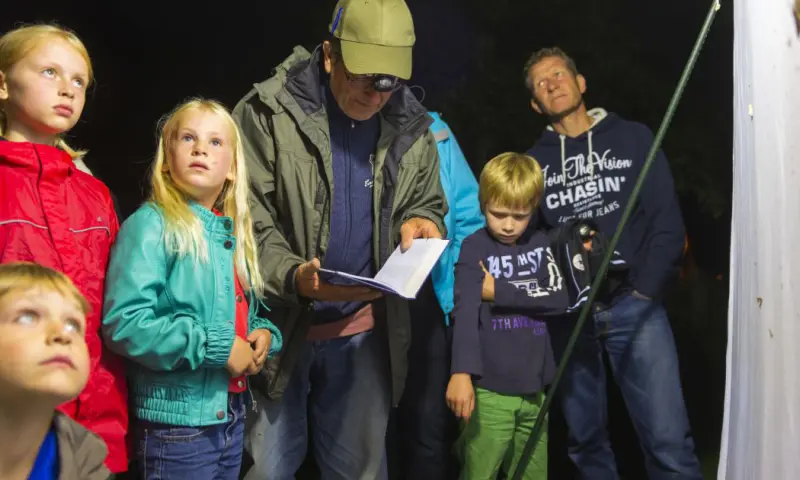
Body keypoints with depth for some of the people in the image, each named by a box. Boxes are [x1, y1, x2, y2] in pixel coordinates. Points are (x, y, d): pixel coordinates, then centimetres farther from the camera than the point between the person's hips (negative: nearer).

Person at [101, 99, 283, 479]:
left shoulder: (233, 234, 10)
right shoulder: (152, 224, -12)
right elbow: (123, 322, -22)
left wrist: (263, 333, -1)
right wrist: (216, 346, -22)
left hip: (232, 416, 7)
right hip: (177, 423, -7)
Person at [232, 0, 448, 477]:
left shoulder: (412, 128, 1)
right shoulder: (268, 114, -12)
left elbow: (428, 203, 14)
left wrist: (418, 222, -11)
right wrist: (293, 277, -29)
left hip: (364, 331, 3)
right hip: (277, 324, -3)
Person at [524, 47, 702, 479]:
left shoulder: (633, 138, 7)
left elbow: (667, 223, 1)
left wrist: (642, 291, -9)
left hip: (633, 307, -2)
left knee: (668, 441, -10)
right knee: (584, 439, 10)